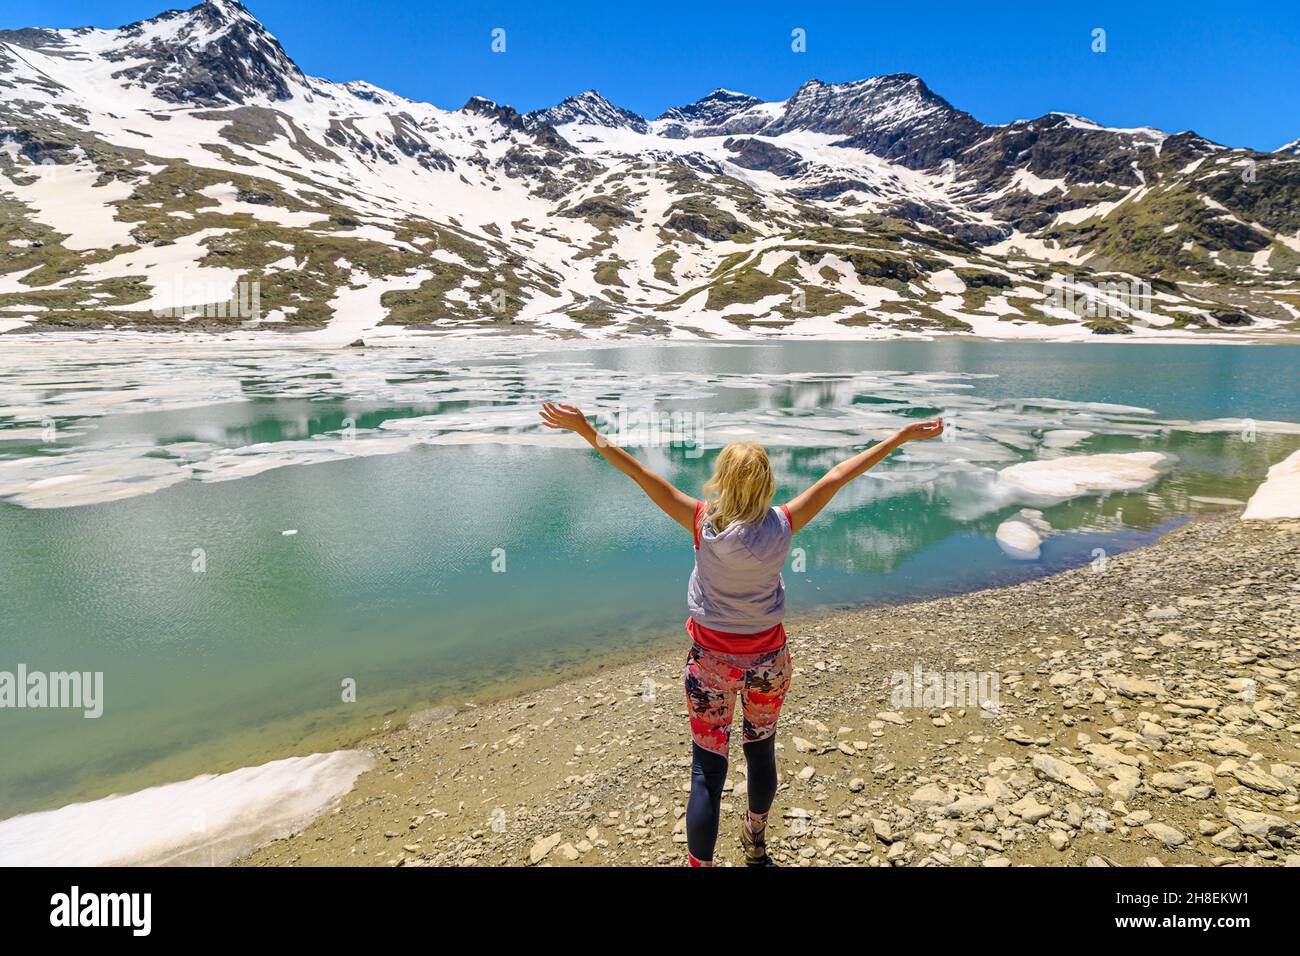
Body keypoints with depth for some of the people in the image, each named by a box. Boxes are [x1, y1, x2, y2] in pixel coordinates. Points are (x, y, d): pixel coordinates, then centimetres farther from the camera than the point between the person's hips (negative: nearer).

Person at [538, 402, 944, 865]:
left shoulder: (704, 523, -20)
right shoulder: (780, 527, -16)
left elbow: (639, 472, -20)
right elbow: (837, 476, -11)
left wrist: (584, 428, -17)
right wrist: (903, 435, -4)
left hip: (711, 661, -2)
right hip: (767, 659, 2)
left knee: (707, 772, 5)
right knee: (762, 753, 24)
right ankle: (756, 845, 47)